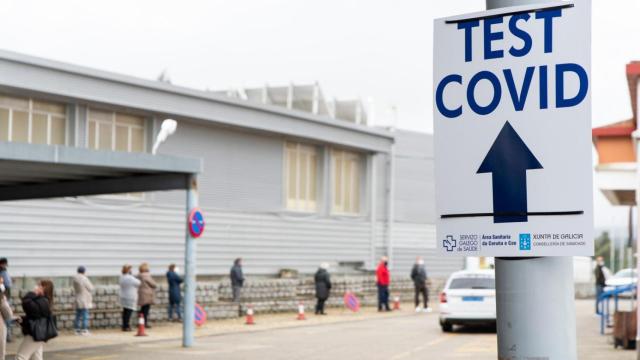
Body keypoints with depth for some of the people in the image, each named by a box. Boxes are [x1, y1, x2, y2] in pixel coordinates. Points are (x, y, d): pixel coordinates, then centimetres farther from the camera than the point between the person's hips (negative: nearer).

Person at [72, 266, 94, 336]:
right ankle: (84, 330, -3)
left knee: (78, 316, 12)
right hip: (84, 301, -7)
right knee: (85, 316, -2)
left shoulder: (75, 279, 2)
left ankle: (77, 330, 15)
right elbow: (91, 288, -8)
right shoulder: (84, 279, -17)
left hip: (77, 301, 7)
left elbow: (75, 290, 12)